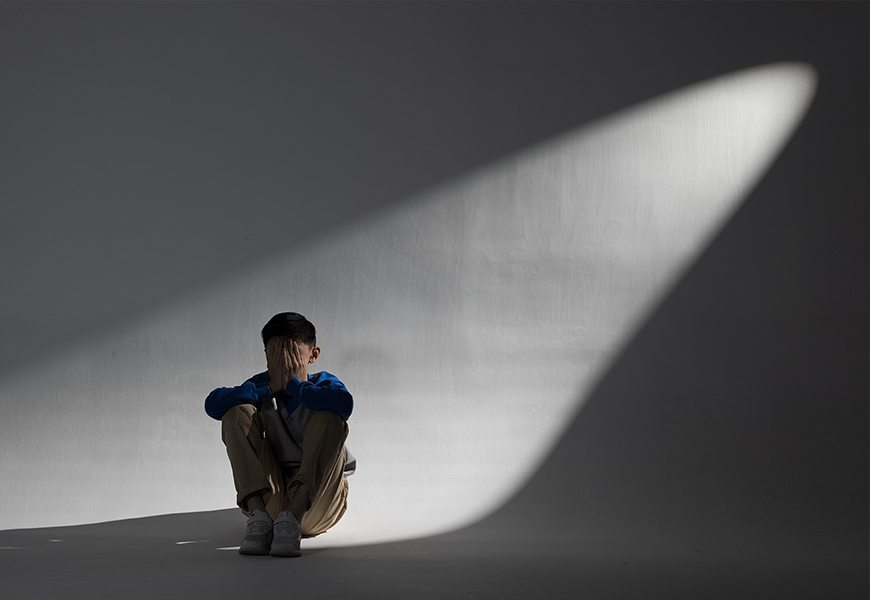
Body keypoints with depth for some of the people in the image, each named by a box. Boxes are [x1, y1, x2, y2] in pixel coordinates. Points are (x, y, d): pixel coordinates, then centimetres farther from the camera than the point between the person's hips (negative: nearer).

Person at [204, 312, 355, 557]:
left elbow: (344, 404, -30)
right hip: (270, 497, 3)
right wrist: (270, 387, -14)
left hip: (316, 501, -3)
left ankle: (291, 519, -35)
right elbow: (213, 404, -13)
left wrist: (295, 384, -18)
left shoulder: (324, 383, -2)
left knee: (329, 419, -25)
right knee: (237, 413, -11)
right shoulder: (263, 386, 6)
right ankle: (259, 516, -25)